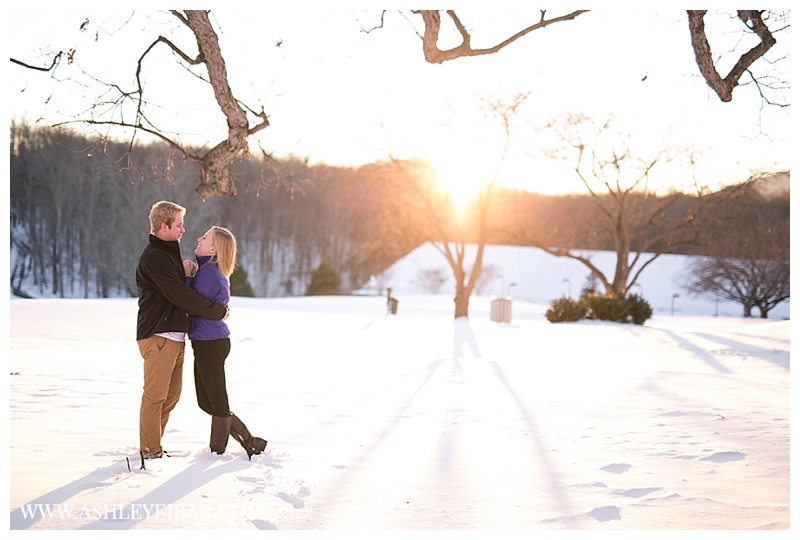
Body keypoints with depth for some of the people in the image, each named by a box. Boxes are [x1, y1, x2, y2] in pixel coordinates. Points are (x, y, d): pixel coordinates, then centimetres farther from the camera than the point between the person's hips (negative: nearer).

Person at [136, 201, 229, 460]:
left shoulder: (168, 253, 20)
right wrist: (217, 311, -11)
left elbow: (180, 291, 23)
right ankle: (149, 450, 0)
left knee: (171, 395, 13)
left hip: (174, 336, 10)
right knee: (155, 395, -5)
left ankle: (152, 445, 20)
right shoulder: (154, 257, -13)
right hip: (158, 336, -10)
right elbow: (180, 295, -18)